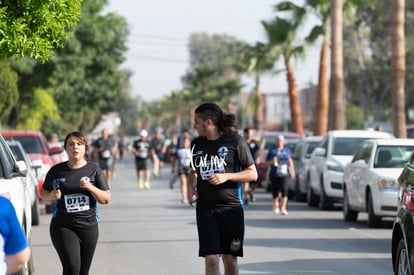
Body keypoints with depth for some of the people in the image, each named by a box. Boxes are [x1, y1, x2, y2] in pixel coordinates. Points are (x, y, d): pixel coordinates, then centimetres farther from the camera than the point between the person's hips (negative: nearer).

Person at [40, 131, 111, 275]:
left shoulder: (94, 169, 4)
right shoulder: (57, 171, 3)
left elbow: (106, 199, 3)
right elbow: (43, 192, 16)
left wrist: (91, 188, -16)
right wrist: (51, 196, -7)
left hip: (89, 227, 2)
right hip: (62, 227, -2)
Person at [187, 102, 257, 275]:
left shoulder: (234, 141, -4)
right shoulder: (197, 144, 9)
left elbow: (252, 174, -3)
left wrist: (227, 176, -16)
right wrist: (190, 187, 4)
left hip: (231, 207, -3)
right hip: (205, 208, 3)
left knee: (229, 259, 4)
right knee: (211, 259, -6)